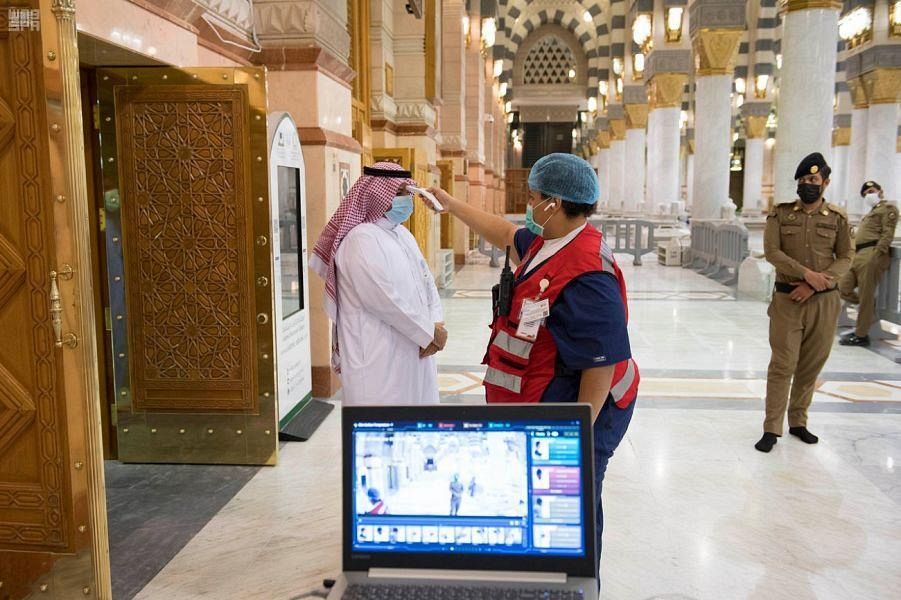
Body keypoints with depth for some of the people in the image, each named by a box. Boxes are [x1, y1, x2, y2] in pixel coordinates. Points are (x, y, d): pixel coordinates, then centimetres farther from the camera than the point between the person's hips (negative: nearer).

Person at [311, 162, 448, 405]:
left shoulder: (402, 234, 13)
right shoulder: (361, 239, -14)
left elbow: (427, 282, 13)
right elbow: (387, 300, -20)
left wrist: (436, 324, -5)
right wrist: (430, 332, -12)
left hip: (413, 353, 9)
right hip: (379, 358, -8)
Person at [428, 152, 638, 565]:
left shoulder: (586, 276, -29)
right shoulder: (547, 243, 2)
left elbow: (602, 364, -28)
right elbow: (506, 234, 23)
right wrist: (452, 205, 28)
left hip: (580, 409, -11)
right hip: (546, 406, 11)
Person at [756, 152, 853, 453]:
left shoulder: (838, 219, 5)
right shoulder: (780, 214, 2)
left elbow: (845, 258, 1)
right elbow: (772, 252, -7)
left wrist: (815, 285, -13)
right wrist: (805, 273, -19)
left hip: (824, 302, 2)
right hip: (786, 300, -2)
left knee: (811, 366, 9)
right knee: (782, 365, -3)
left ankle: (798, 422, 25)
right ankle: (772, 429, 2)